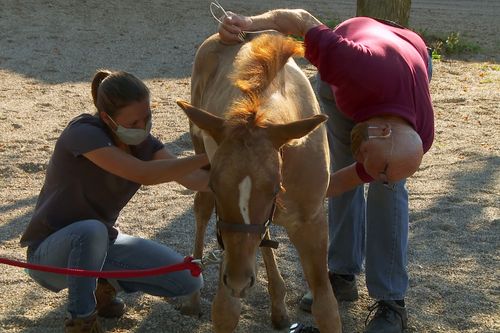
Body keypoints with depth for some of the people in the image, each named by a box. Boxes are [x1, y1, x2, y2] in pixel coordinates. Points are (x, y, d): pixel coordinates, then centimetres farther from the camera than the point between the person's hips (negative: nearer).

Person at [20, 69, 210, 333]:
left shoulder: (142, 142, -4)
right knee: (92, 231, -42)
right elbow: (143, 174, -39)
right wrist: (210, 156, -40)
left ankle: (105, 282, 14)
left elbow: (193, 179, -16)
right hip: (50, 254, -6)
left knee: (189, 282, -7)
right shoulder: (83, 132, -26)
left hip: (102, 243, 6)